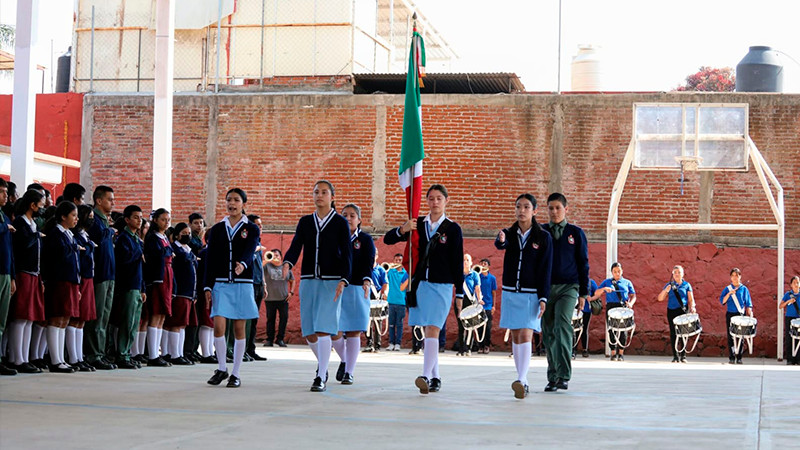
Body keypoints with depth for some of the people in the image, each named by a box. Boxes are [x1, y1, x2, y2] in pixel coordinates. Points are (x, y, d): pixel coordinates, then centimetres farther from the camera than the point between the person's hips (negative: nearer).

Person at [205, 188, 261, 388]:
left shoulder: (251, 229, 3)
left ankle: (235, 373, 10)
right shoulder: (217, 229, 9)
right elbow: (210, 259, 7)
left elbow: (249, 252, -15)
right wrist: (208, 287, 0)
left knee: (239, 329, 1)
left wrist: (243, 265, -37)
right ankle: (222, 369, 7)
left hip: (242, 284, -1)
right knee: (218, 326, -10)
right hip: (220, 283, 1)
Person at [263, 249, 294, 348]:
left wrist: (291, 292, 7)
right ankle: (269, 340, 9)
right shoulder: (267, 265, 3)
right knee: (270, 319, 3)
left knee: (284, 318, -2)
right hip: (270, 299, -2)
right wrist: (267, 260, -26)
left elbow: (292, 280, 20)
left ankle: (280, 339, 7)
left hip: (283, 299, 2)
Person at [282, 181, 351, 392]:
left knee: (323, 329, -13)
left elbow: (346, 254, -5)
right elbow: (296, 246, 0)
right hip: (308, 280, 4)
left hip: (331, 281, -4)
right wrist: (287, 263, -22)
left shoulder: (340, 223, 2)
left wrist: (343, 280, -19)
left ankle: (320, 377, -9)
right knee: (309, 332, 6)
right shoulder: (305, 222, 12)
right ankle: (322, 363, 32)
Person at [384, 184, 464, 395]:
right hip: (420, 284, 4)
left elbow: (458, 263, -1)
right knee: (428, 332, 8)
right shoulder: (418, 225, 8)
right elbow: (387, 239, 5)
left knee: (433, 330, -15)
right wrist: (402, 230, -16)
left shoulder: (452, 229, -1)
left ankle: (426, 376, -23)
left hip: (442, 286, -4)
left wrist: (460, 294, -4)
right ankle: (435, 377, 17)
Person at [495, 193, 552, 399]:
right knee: (515, 337, 7)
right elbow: (500, 245, -20)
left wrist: (543, 298, -11)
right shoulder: (510, 233, 4)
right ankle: (523, 382, 14)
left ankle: (521, 380, -23)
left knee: (525, 336, -15)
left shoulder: (543, 237, -3)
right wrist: (501, 240, -46)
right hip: (510, 291, 4)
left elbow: (545, 270, -4)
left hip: (531, 293, -4)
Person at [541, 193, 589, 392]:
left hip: (568, 287, -2)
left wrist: (583, 293, 5)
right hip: (545, 288, 2)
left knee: (562, 325, -22)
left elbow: (583, 263, 9)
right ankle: (553, 378, 12)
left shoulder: (576, 233, 7)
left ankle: (564, 376, -24)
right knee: (549, 334, 3)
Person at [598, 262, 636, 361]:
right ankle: (613, 354, 2)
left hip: (624, 307, 0)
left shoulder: (627, 282, 16)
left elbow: (633, 296, 12)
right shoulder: (606, 282, 16)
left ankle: (621, 353, 2)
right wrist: (604, 289, -12)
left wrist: (631, 303, -10)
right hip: (611, 307, 0)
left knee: (623, 330, -5)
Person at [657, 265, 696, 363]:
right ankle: (675, 356, 5)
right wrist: (665, 290, -12)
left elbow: (691, 299, 5)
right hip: (671, 311, 1)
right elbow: (660, 298, 6)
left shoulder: (686, 285, 8)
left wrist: (692, 307, -15)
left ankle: (683, 356, 3)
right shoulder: (669, 285, 10)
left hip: (683, 311, -1)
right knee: (673, 333, 0)